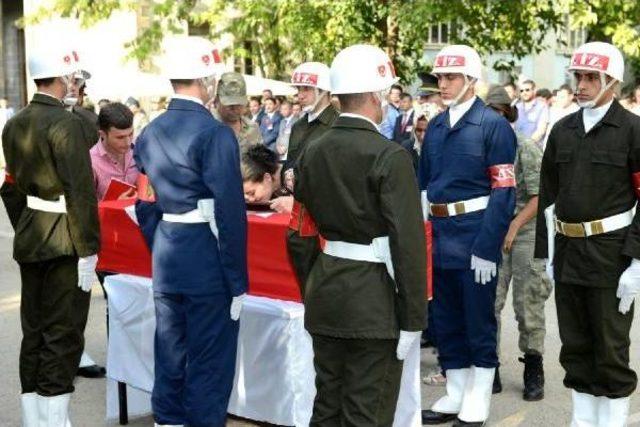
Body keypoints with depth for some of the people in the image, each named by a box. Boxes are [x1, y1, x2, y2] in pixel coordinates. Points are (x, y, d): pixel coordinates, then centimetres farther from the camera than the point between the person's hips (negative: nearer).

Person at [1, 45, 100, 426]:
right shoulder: (66, 123, -15)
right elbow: (81, 191, -18)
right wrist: (88, 249, -15)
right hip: (64, 242, -8)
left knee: (34, 331, 14)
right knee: (63, 334, -1)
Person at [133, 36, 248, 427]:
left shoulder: (149, 133, 6)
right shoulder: (215, 133, -16)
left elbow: (144, 203, 12)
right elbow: (230, 213, -19)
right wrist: (238, 282, -13)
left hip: (164, 259, 7)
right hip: (207, 261, -7)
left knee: (169, 356, 17)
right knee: (209, 365, 4)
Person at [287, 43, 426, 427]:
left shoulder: (312, 153, 6)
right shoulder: (390, 157, -14)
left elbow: (301, 234, 10)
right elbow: (408, 242, -18)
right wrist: (412, 320, -12)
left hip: (325, 293, 7)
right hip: (375, 301, -7)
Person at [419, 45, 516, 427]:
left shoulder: (494, 126, -8)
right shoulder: (436, 127, 11)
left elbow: (504, 192, -13)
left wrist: (487, 248, -19)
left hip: (474, 237, -6)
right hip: (440, 236, 6)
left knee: (479, 321, 5)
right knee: (445, 320, 14)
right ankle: (456, 395, 29)